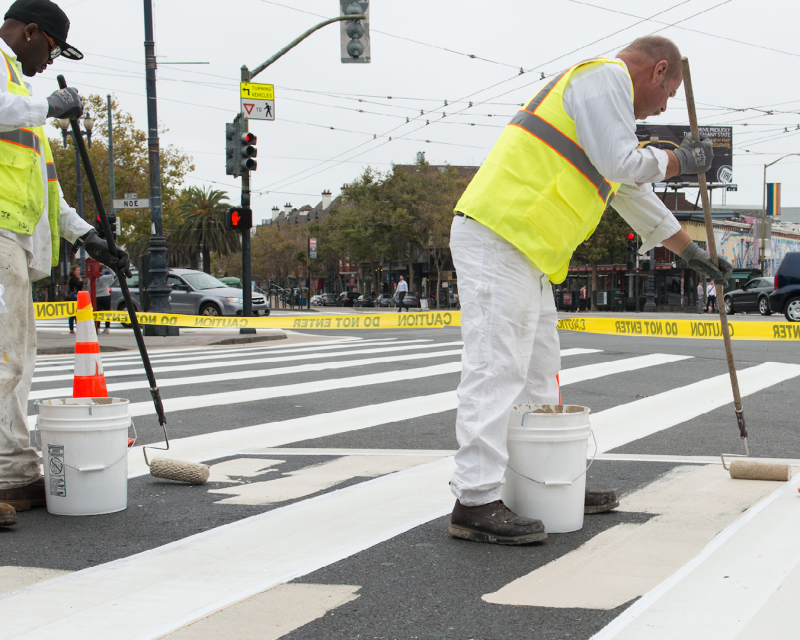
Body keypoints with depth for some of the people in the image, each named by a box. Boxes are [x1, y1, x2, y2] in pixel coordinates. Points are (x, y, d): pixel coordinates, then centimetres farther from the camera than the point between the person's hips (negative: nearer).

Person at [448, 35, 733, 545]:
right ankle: (476, 502, -15)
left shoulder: (605, 91, 29)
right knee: (496, 369, -14)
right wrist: (681, 161, 3)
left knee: (539, 373, 15)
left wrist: (689, 250, 43)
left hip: (527, 254, 11)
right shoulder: (606, 76, -3)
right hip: (497, 240, -11)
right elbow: (620, 163, -14)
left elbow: (633, 191, 37)